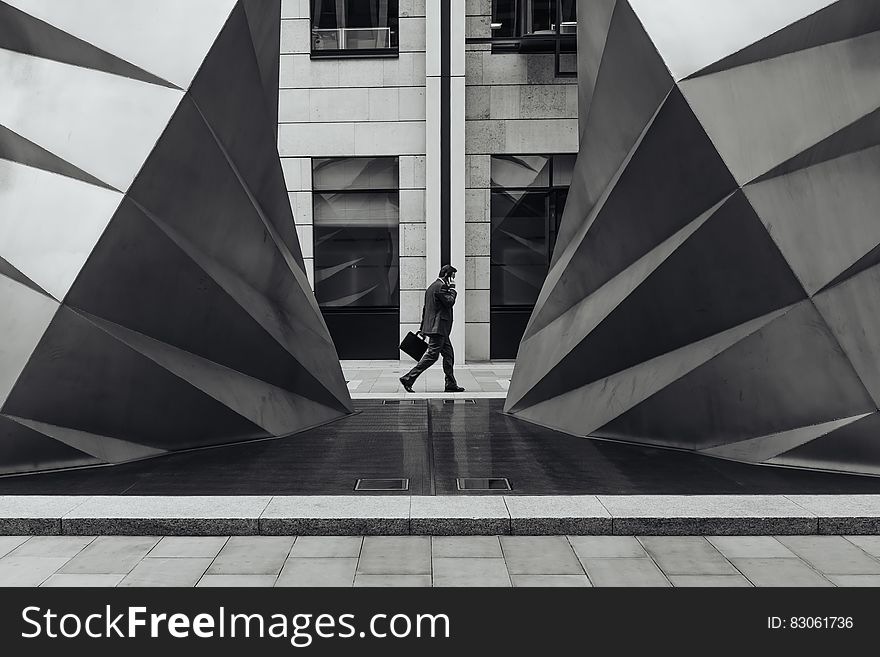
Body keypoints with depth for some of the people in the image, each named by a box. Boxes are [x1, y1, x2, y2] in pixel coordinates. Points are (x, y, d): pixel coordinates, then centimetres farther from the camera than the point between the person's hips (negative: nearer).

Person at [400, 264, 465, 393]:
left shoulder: (432, 286, 20)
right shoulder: (441, 286, -12)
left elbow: (425, 308, 21)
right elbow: (450, 302, -17)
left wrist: (423, 328, 22)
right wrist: (452, 288, -4)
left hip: (439, 329, 11)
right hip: (438, 327, -11)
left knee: (449, 355, 11)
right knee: (432, 355, -8)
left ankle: (451, 384, 13)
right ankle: (408, 378, -7)